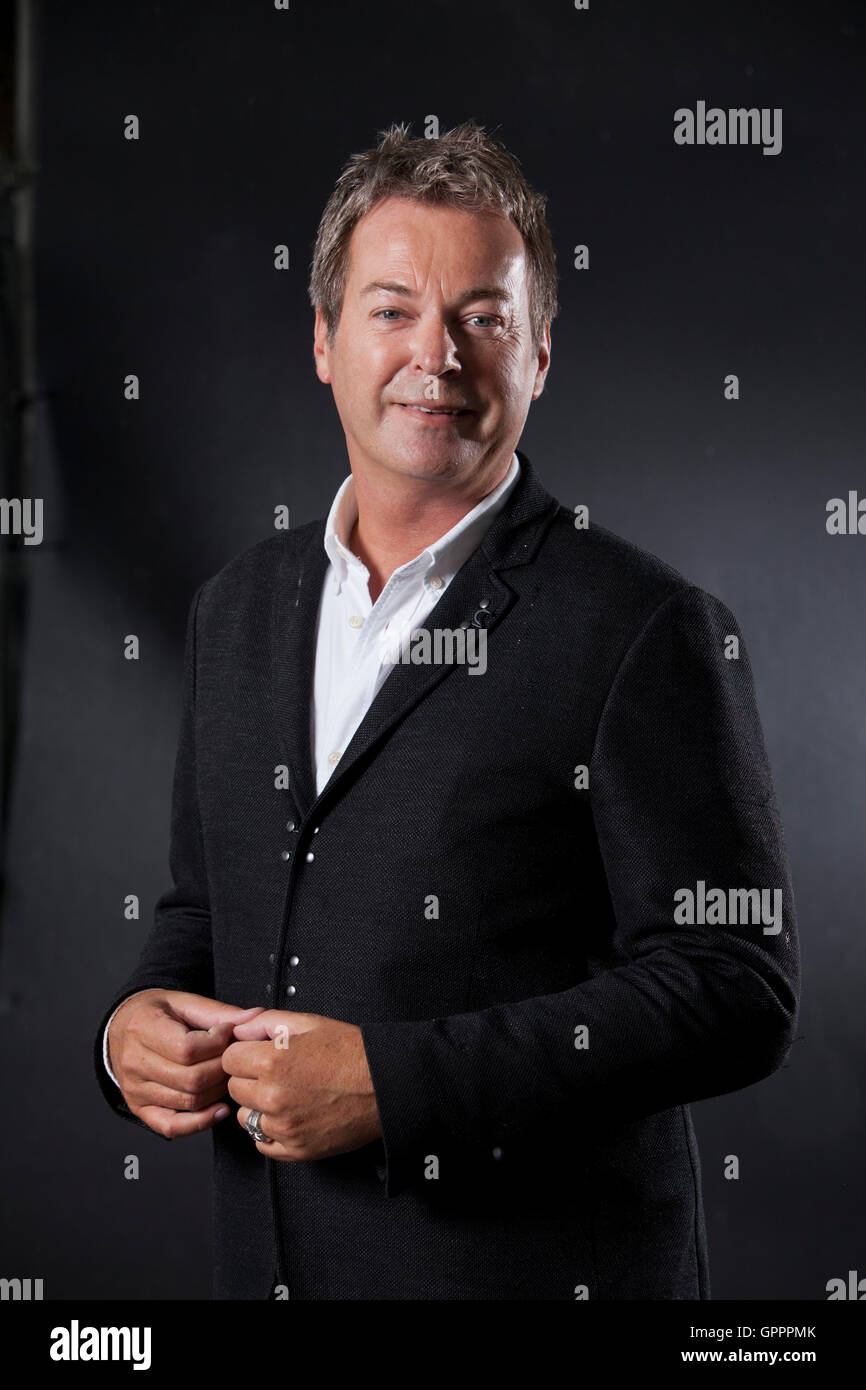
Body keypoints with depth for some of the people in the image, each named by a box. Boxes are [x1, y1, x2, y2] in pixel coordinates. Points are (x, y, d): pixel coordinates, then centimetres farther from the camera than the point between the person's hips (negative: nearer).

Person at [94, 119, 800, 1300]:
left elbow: (736, 989, -17)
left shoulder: (647, 632, -13)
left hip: (532, 1266, -5)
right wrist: (133, 1025, -5)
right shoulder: (238, 608, 6)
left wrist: (396, 1083, -22)